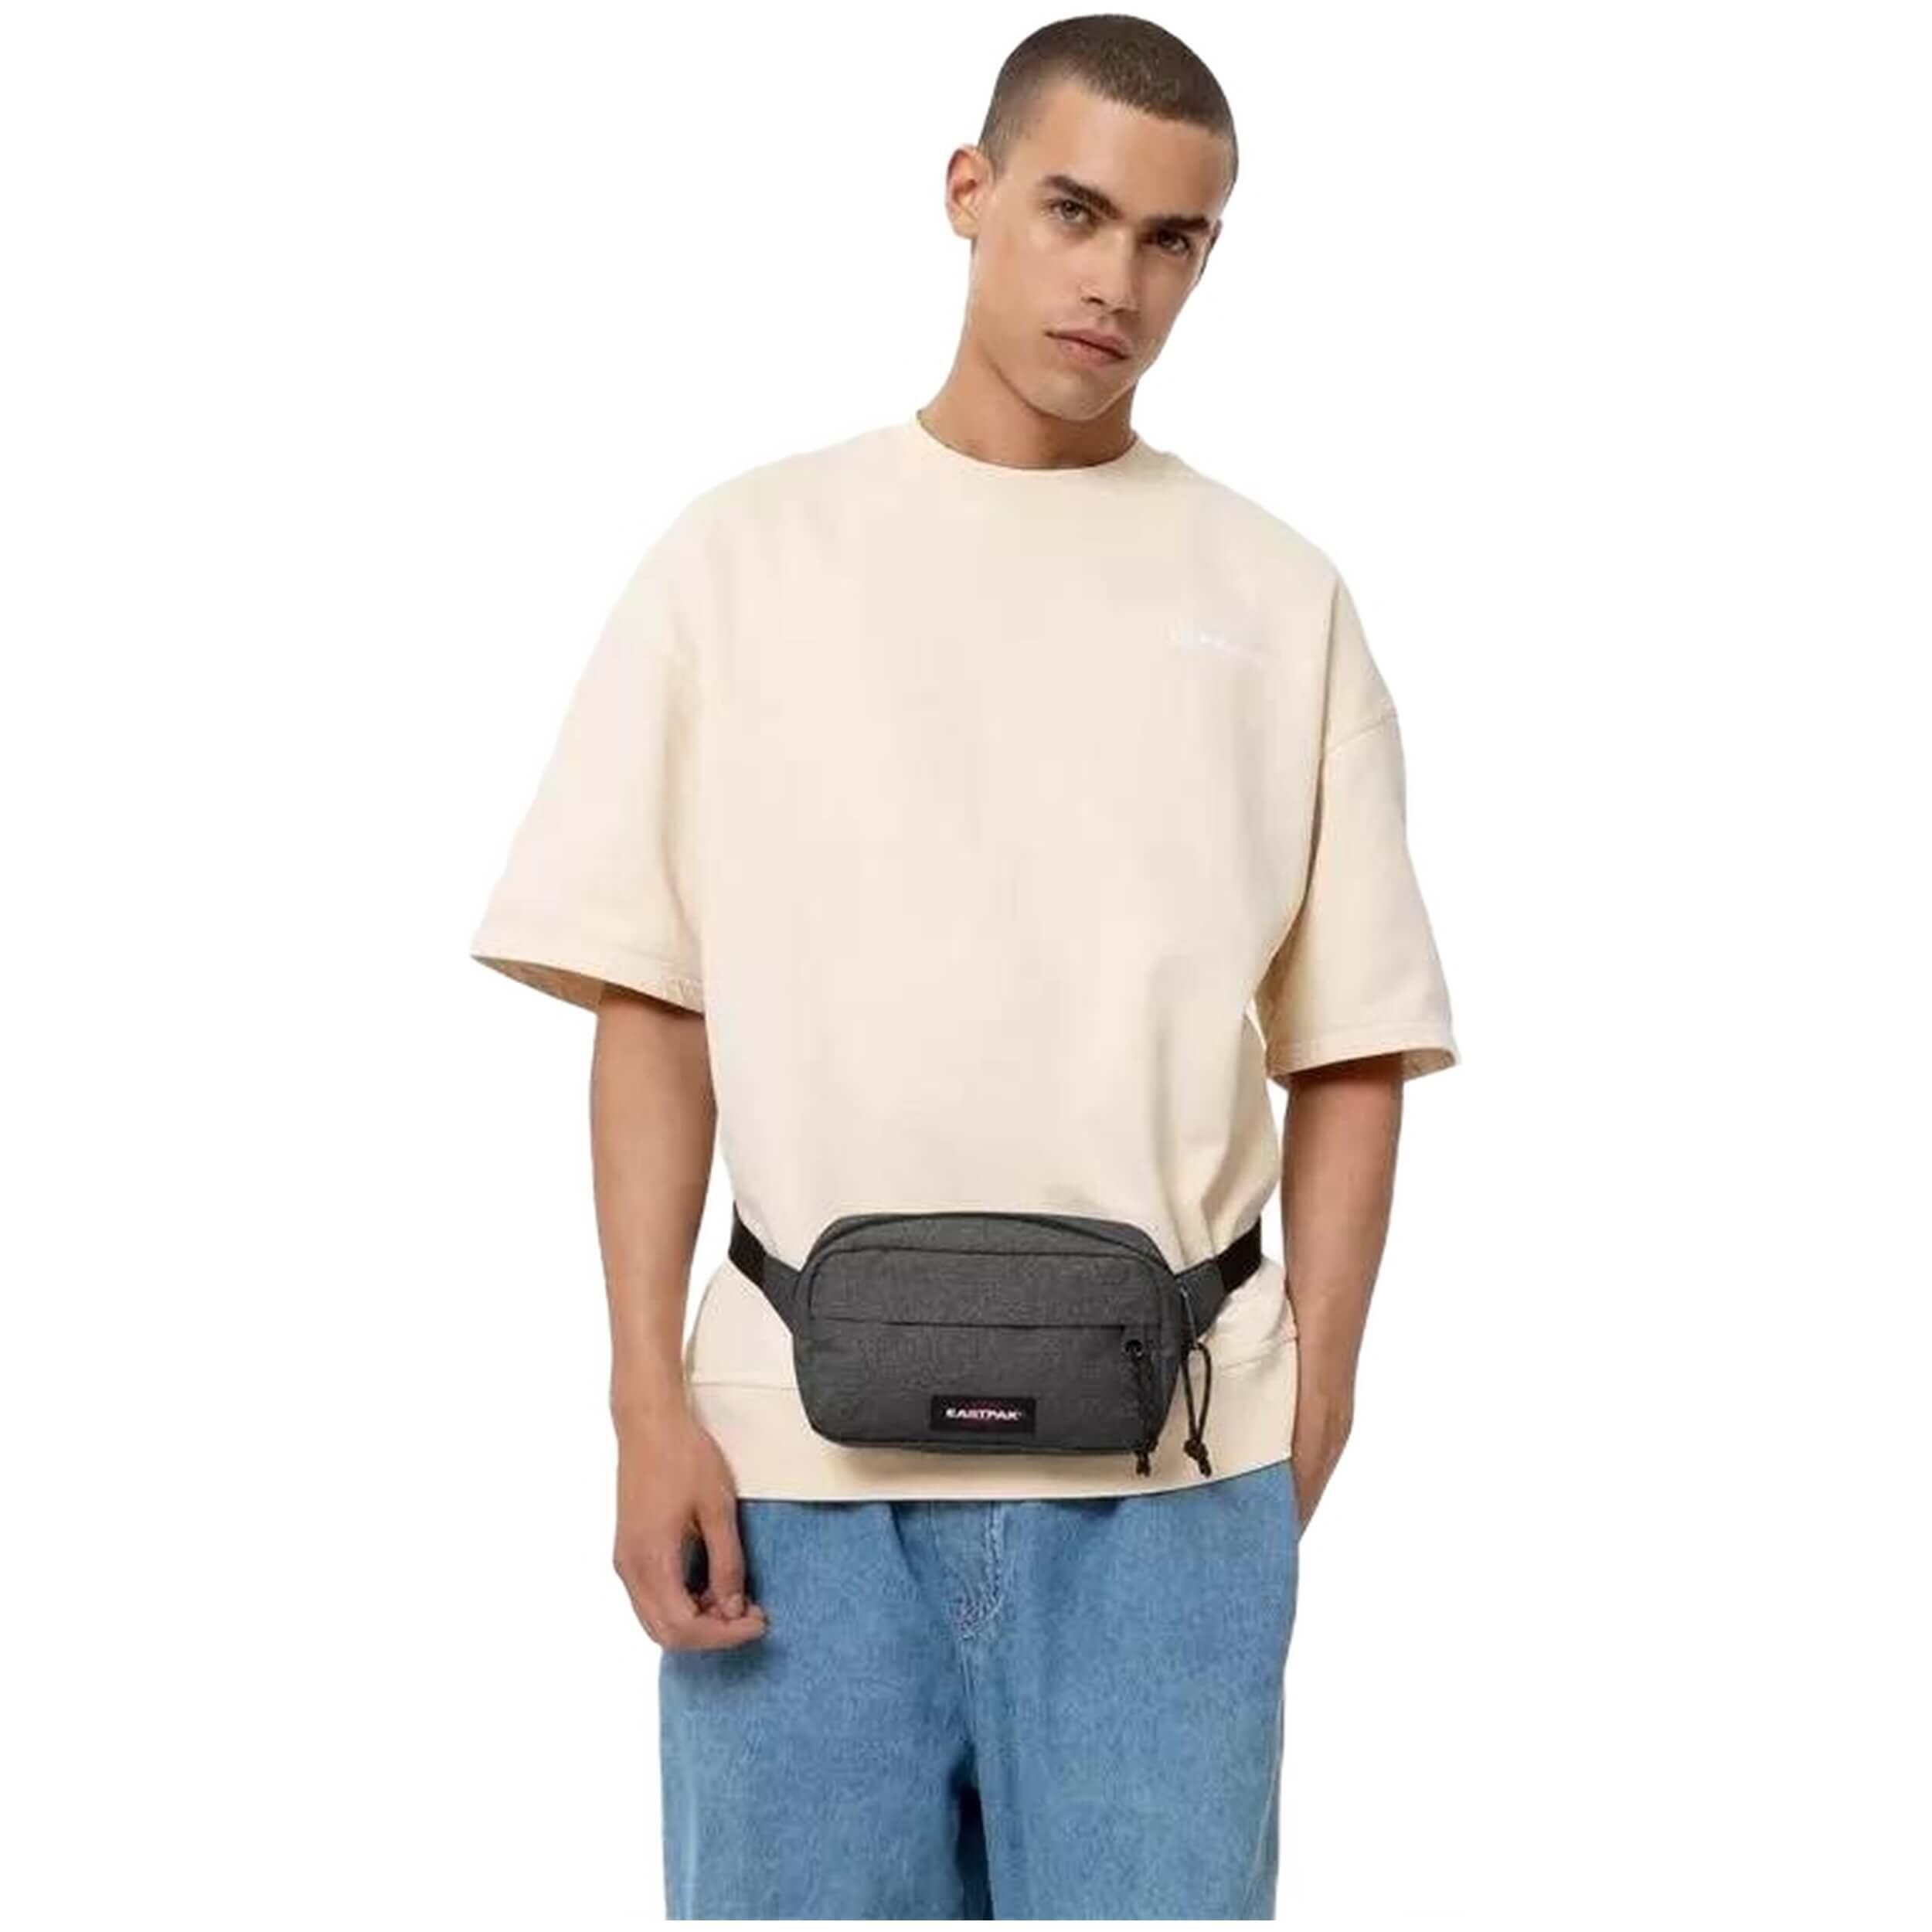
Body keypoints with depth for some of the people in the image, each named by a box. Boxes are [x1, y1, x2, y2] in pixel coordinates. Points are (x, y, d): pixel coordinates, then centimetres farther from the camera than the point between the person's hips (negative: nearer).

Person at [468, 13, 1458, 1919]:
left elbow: (1350, 1047, 7)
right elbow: (651, 1007, 3)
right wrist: (650, 1404, -3)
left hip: (1168, 1467, 1)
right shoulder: (746, 552, 5)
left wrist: (1310, 1406, -1)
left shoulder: (1278, 597, 7)